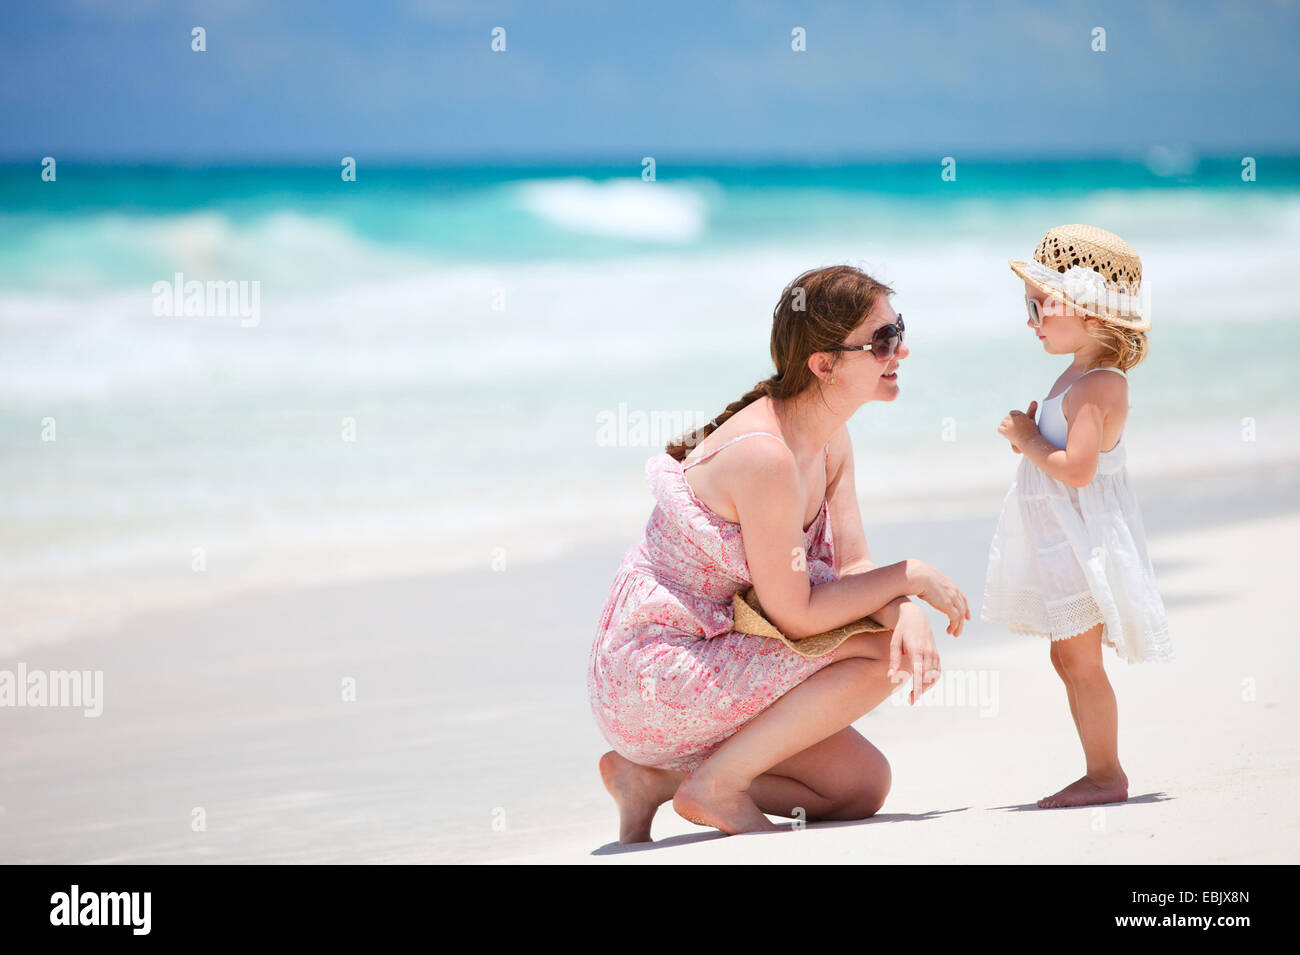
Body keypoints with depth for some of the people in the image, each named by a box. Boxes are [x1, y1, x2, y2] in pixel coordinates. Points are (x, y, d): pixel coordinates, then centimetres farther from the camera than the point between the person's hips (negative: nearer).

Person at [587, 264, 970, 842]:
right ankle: (716, 783, -9)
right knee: (883, 654, -16)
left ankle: (655, 777, 10)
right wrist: (910, 577, -14)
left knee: (863, 785, 7)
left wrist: (908, 613, -21)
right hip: (651, 678, -10)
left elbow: (852, 568, 1)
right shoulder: (765, 456, -27)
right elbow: (794, 615, -23)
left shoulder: (830, 440, 4)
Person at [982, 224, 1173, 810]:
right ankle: (1101, 773, 20)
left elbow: (1077, 469, -28)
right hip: (1062, 541, 11)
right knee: (1069, 659, 14)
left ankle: (1105, 773, 0)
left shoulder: (1096, 385, -19)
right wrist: (1031, 437, 5)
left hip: (1082, 538, -11)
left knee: (1080, 661, -6)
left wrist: (1030, 442, -15)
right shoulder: (1083, 376, 13)